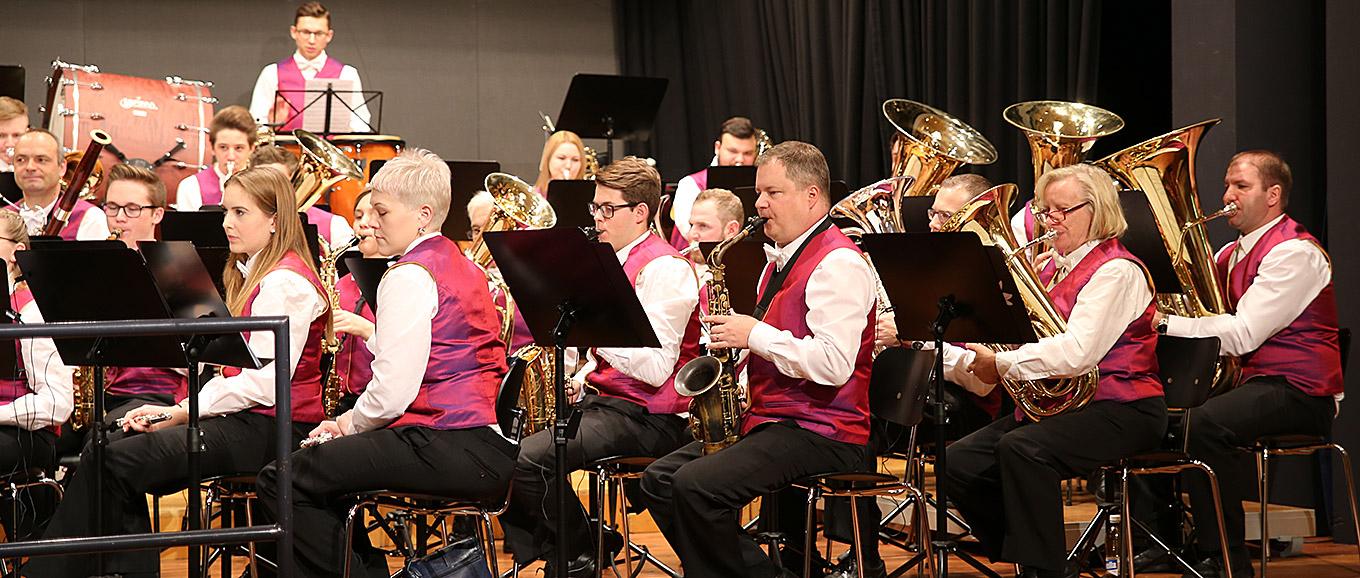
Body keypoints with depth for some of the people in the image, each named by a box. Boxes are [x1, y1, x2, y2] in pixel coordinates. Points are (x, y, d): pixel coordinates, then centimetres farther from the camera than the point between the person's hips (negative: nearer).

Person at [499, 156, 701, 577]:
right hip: (603, 399, 10)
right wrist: (579, 380, 6)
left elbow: (656, 369, -22)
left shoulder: (665, 269, -13)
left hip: (647, 416, -10)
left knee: (528, 460, -25)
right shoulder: (614, 262, 17)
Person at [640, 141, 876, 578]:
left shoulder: (839, 263, -13)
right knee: (659, 480, 2)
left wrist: (755, 335, -18)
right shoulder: (780, 261, 19)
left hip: (824, 434, -10)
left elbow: (834, 364, -25)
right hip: (769, 420, 11)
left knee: (696, 485, -26)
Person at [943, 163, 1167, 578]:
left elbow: (1076, 353, -24)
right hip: (1050, 402, 9)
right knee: (959, 463, -6)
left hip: (1119, 409, -9)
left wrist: (1002, 365, -22)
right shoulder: (1054, 268, 19)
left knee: (1021, 449, -35)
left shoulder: (1117, 271, -10)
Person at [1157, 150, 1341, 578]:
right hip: (1248, 381, 9)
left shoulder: (1295, 253, -12)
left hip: (1299, 393, -9)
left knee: (1205, 424, -33)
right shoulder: (1230, 255, 18)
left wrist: (1166, 323, -24)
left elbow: (1242, 334, -22)